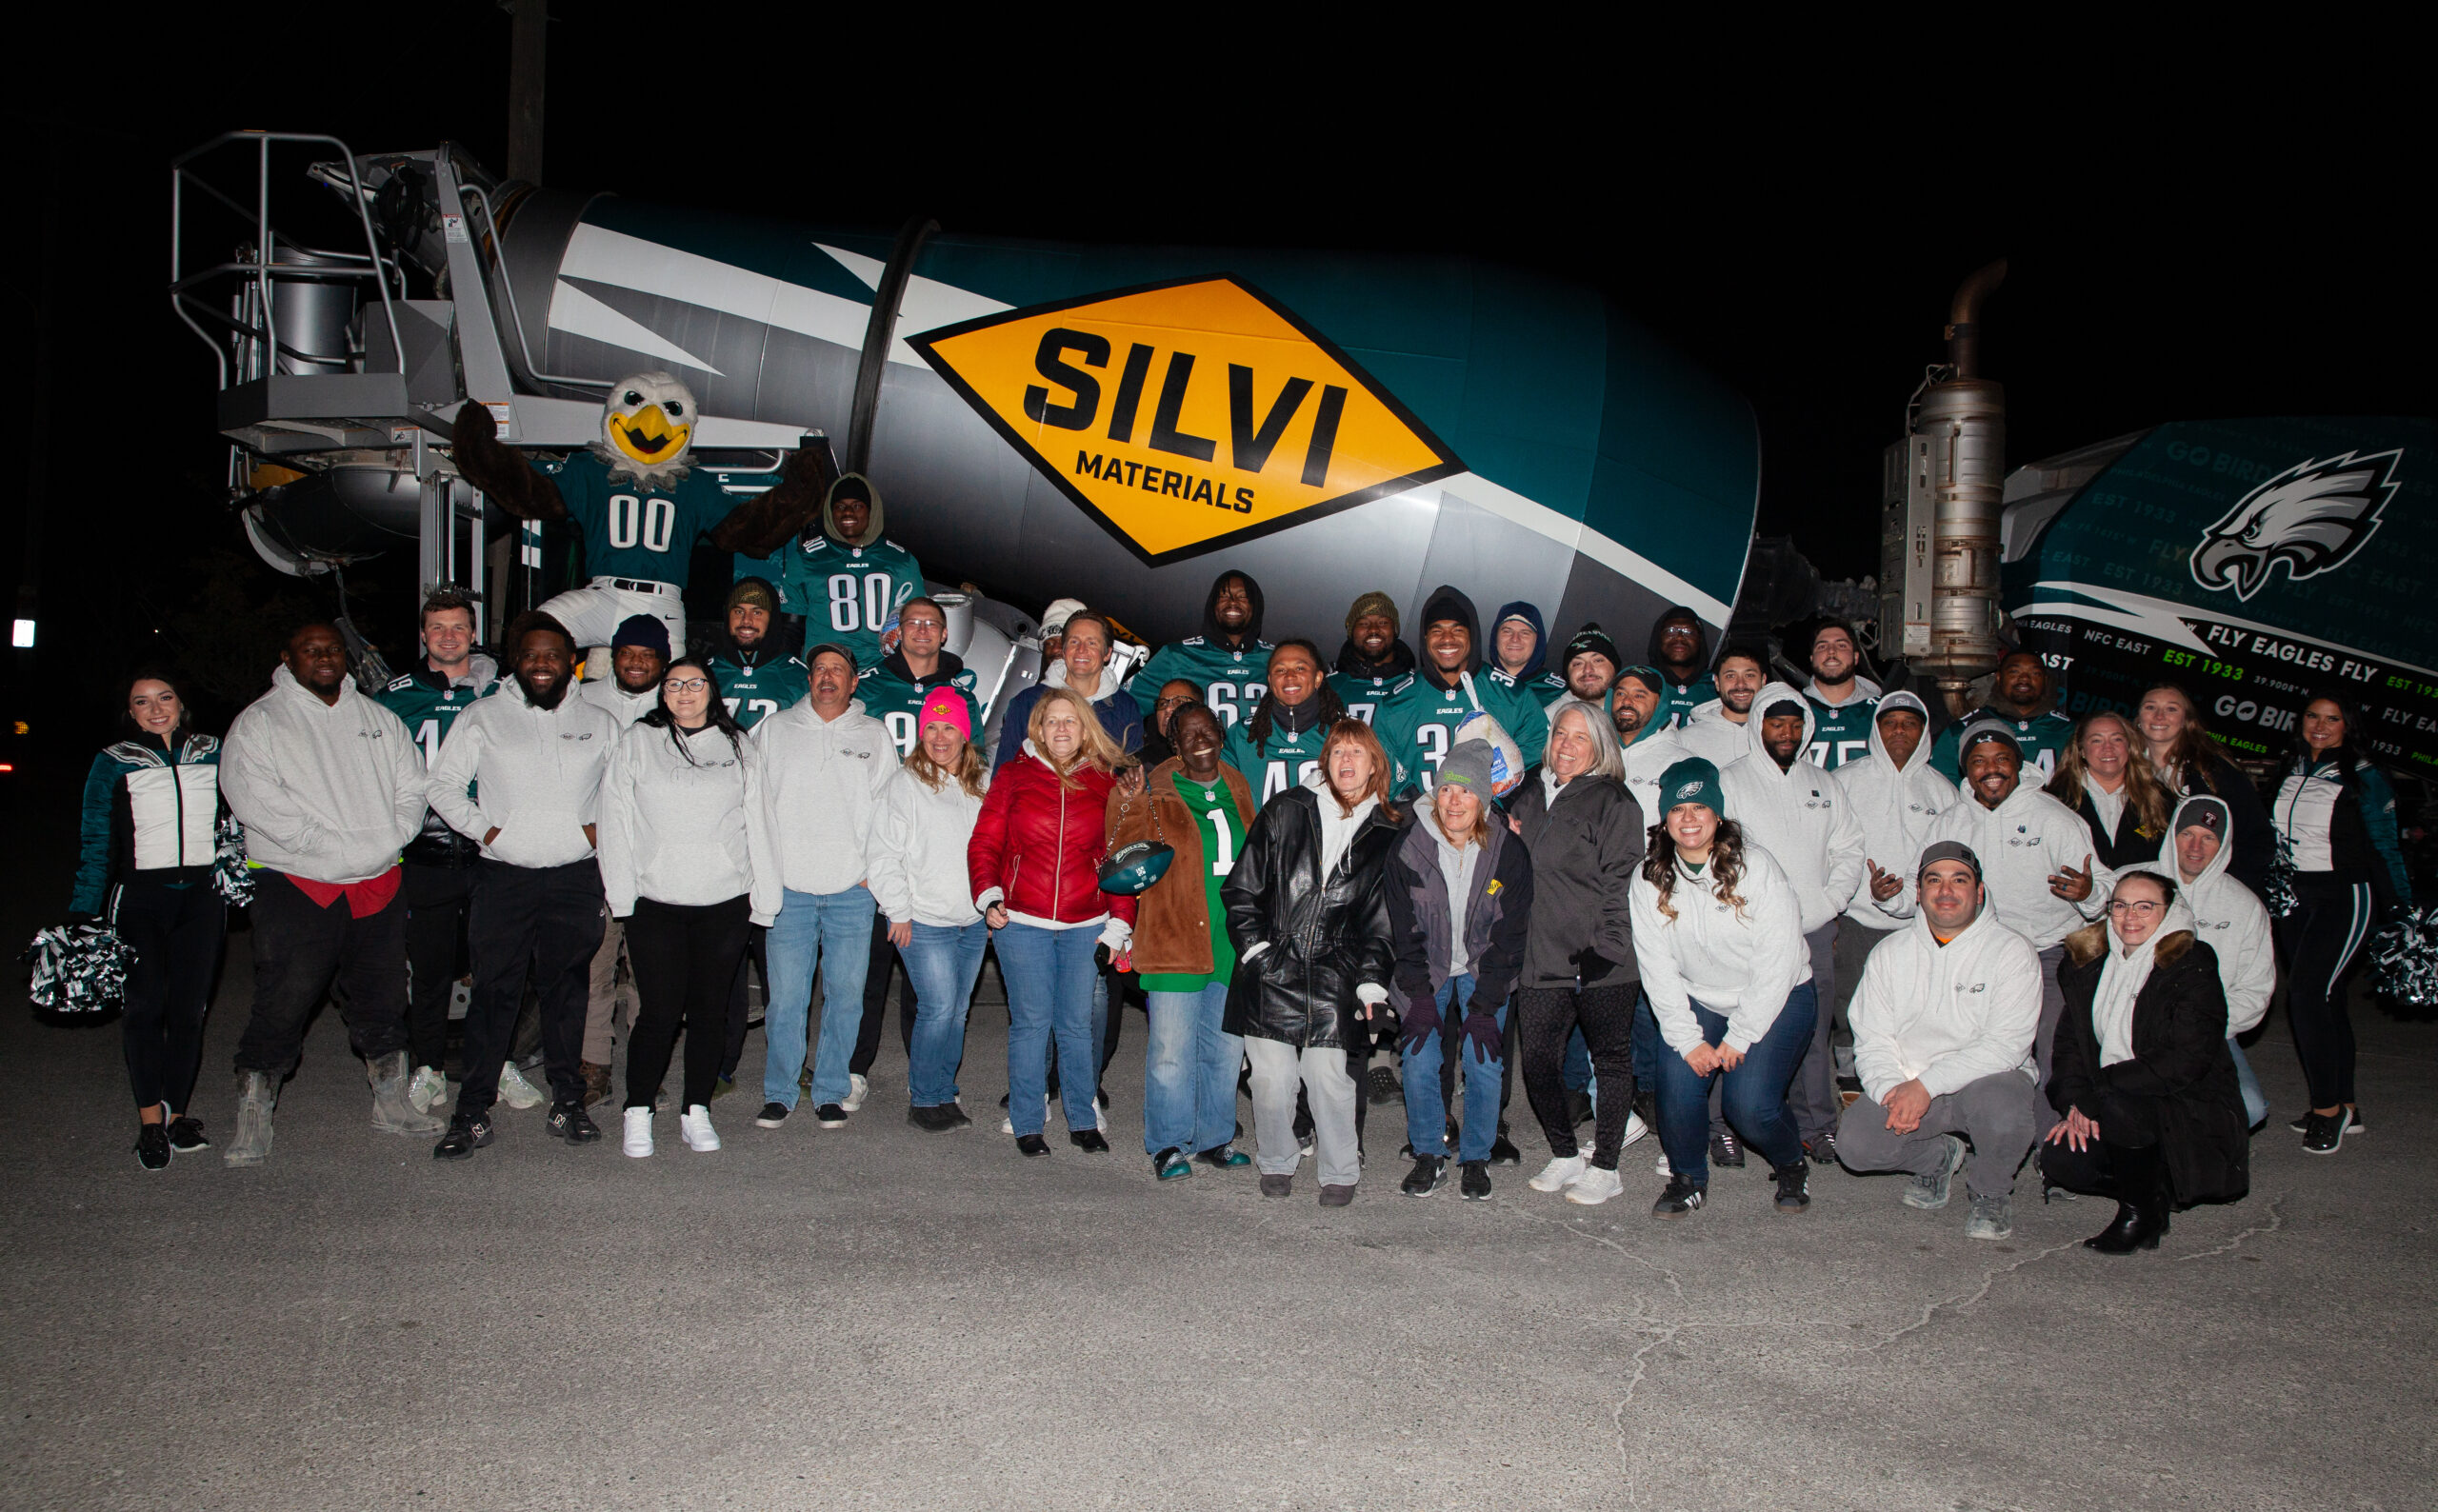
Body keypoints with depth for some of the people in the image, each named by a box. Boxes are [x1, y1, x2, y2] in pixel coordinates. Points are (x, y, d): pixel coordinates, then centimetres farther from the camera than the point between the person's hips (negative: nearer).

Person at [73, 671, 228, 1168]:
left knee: (189, 1007, 1)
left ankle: (177, 1111, 13)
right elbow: (96, 842, 5)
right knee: (144, 1004, -12)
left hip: (201, 894, 2)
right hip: (140, 895, -2)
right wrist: (84, 912, -2)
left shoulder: (213, 754, 11)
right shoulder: (113, 763, 6)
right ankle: (150, 1120, -6)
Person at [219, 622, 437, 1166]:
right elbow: (254, 799, -12)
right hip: (296, 887, -4)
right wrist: (336, 847, -17)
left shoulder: (378, 718, 15)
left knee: (382, 1000, 13)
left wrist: (388, 839, -8)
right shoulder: (258, 723, 0)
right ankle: (252, 1123, 5)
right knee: (281, 1006, -5)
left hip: (378, 884, 4)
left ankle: (391, 1102, 26)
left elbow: (411, 785, 11)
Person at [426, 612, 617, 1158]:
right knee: (493, 994, -1)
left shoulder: (599, 723, 11)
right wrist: (483, 828, -4)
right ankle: (473, 1113, 5)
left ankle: (568, 1103, 16)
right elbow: (445, 785, 8)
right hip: (503, 879, -1)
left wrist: (600, 827, 2)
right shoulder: (481, 717, 7)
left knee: (567, 991, 7)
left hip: (576, 878, 1)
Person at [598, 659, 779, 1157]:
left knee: (711, 1010, 6)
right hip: (655, 903, -2)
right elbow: (616, 820, 5)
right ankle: (638, 1112, 10)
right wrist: (621, 892, -2)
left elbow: (757, 823, 10)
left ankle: (696, 1111, 18)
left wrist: (764, 896, 5)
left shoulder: (739, 748, 11)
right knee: (661, 1010, -5)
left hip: (725, 903, 2)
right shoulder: (637, 743, 7)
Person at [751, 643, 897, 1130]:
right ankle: (778, 1093, 11)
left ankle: (830, 1093, 14)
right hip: (787, 888, 0)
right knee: (786, 995, -1)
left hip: (854, 890, 0)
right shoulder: (775, 729, 10)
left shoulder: (875, 735, 10)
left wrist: (874, 870, -1)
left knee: (846, 994, 2)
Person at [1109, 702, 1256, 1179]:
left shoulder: (1237, 790, 13)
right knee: (1172, 1050, -4)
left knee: (1226, 1049, 13)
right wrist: (1127, 803, -25)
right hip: (1175, 942, -5)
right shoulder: (1157, 795, -3)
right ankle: (1169, 1146, 10)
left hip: (1233, 945, 5)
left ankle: (1215, 1139, 26)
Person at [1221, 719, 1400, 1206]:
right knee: (1271, 1078, -2)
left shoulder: (1386, 835, 8)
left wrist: (1372, 980, 1)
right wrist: (1252, 944, -1)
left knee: (1329, 1078, -5)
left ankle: (1341, 1172, 14)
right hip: (1271, 969, 0)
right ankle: (1276, 1163, 20)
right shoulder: (1285, 811, 6)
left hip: (1334, 979, 0)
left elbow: (1383, 919, 10)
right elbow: (1241, 886, 8)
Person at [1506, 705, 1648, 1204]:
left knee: (1610, 1060, 6)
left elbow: (1621, 883, -10)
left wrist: (1604, 949, -17)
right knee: (1537, 1060, 3)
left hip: (1602, 963, -5)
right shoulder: (1530, 797, 14)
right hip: (1541, 960, 5)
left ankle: (1604, 1168, 17)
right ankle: (1565, 1156, 22)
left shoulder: (1614, 802, -4)